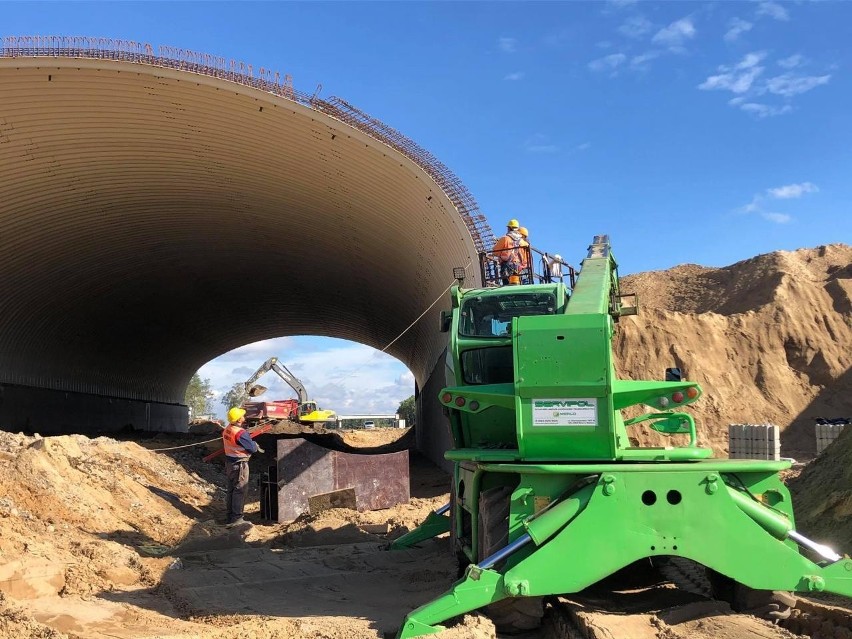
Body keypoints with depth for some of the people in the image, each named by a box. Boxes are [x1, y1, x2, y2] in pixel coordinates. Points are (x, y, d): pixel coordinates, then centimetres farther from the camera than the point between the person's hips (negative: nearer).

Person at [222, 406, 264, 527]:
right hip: (239, 464, -9)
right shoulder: (240, 433, -23)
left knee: (231, 490, 15)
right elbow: (252, 448, -18)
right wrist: (256, 445, 6)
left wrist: (254, 445, 10)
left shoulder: (227, 430, 4)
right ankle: (237, 518, 0)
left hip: (229, 462, 9)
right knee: (240, 491, -2)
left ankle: (230, 517, 23)